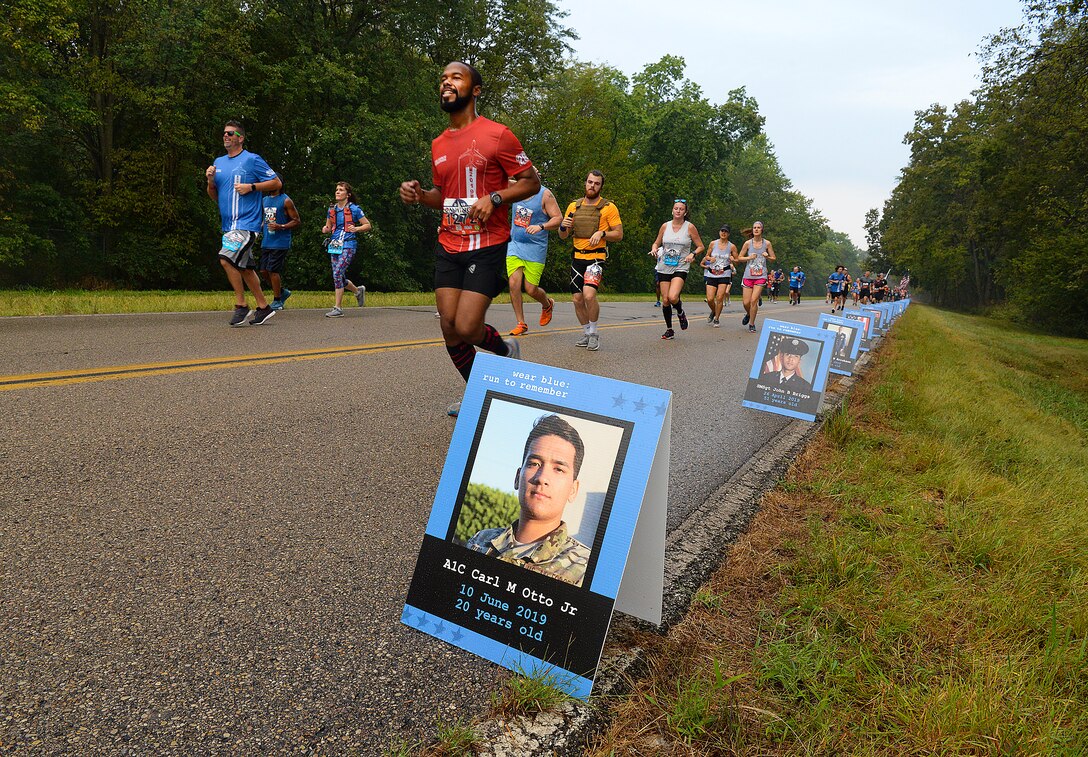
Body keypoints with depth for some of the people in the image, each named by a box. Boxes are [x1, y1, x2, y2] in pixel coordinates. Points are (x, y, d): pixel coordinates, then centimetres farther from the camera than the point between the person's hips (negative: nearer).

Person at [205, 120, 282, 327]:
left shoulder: (252, 160, -3)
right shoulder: (218, 162, 17)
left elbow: (276, 182, -3)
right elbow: (214, 196, 20)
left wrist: (251, 187, -14)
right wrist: (210, 181, 0)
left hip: (247, 222, -8)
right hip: (229, 224, 8)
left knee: (227, 259, -20)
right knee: (244, 267, 11)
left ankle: (241, 305, -7)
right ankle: (263, 307, 20)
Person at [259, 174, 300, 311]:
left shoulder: (286, 201, -7)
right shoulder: (264, 200, 14)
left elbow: (297, 221, -8)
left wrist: (281, 227, -20)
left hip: (280, 242, -7)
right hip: (266, 242, 7)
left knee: (273, 270, -8)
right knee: (263, 270, 6)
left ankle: (277, 301, 5)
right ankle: (283, 291, 25)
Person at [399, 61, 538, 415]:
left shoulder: (497, 134, -5)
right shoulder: (438, 145, 14)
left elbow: (531, 182, -3)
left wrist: (494, 198, -18)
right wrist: (419, 195, 3)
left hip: (487, 247, -6)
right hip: (448, 247, 6)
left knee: (466, 329, -14)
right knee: (449, 328, 2)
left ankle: (506, 349, 20)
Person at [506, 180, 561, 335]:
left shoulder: (545, 194, -9)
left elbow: (558, 218, -11)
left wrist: (541, 226, -26)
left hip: (535, 248, -4)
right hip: (514, 245, 4)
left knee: (531, 289, -2)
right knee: (514, 284, -10)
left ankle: (547, 305, 34)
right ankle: (521, 324, 3)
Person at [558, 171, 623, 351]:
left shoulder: (609, 207, 0)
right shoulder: (574, 206, 12)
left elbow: (619, 234, 0)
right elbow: (563, 236, 14)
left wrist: (602, 233, -17)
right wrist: (563, 226, -8)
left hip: (597, 257, -5)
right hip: (577, 257, 5)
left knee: (589, 294, -23)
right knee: (577, 299, 5)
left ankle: (593, 333, -4)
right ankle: (586, 333, 24)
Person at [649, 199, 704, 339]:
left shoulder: (690, 227, 0)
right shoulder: (665, 226, 6)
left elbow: (700, 246, 6)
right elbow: (656, 243, 17)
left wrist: (692, 254, -13)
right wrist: (654, 249, -6)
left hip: (681, 268, -3)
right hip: (664, 268, 3)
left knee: (673, 297, -24)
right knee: (665, 300, 1)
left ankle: (681, 313, 10)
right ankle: (669, 330, 17)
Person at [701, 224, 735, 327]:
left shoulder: (732, 246, 3)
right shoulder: (713, 244, 5)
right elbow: (706, 256, 16)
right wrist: (710, 258, -7)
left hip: (724, 275, -1)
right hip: (711, 274, 1)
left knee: (720, 297, -12)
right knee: (710, 299, -6)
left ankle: (717, 319, 4)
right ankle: (713, 312, 26)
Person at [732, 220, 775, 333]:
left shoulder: (767, 243, 3)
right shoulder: (748, 243, 2)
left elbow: (773, 258, 12)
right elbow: (739, 258, 8)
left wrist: (767, 256, -9)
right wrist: (749, 257, -9)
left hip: (761, 276, -1)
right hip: (748, 275, 1)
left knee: (754, 300, -13)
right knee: (746, 302, 0)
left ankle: (751, 324, 2)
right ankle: (748, 314, 36)